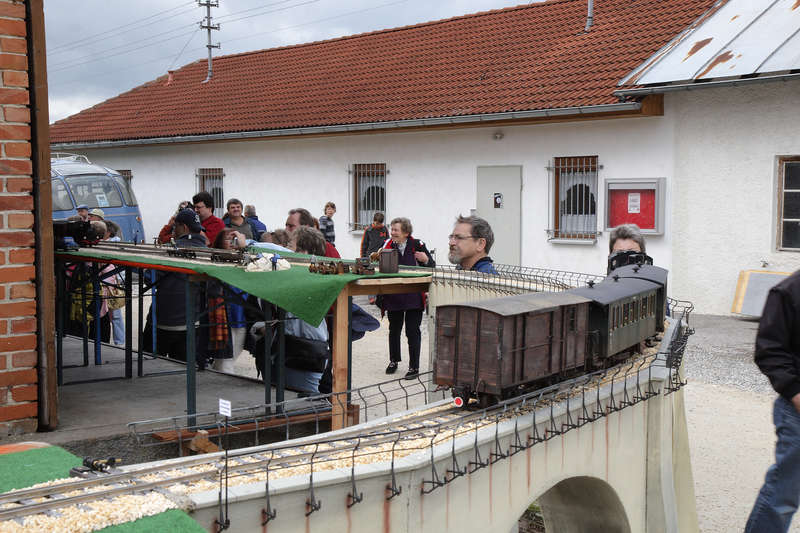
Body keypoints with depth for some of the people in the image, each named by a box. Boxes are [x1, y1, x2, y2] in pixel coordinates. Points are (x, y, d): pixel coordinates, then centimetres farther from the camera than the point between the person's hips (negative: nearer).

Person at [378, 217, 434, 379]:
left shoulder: (417, 245, -7)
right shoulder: (388, 245, 2)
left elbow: (431, 267, -3)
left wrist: (426, 260, -23)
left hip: (413, 297, -4)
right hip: (393, 297, 4)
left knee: (413, 332, -1)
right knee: (394, 330, 16)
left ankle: (414, 367, 7)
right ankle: (393, 361, 34)